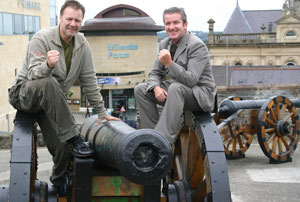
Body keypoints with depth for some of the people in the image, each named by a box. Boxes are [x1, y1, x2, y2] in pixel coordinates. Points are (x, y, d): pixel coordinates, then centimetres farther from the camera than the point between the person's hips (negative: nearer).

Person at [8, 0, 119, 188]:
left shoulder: (82, 44, 1)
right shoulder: (42, 38, -16)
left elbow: (89, 80, 5)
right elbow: (34, 75, -24)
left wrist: (102, 112, 4)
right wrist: (48, 65, -47)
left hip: (53, 101, 5)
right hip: (24, 93, -5)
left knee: (63, 147, -11)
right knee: (48, 83, -39)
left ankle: (60, 183, 21)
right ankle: (73, 139, -34)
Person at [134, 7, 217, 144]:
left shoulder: (197, 45, -19)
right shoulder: (164, 44, 6)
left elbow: (191, 80, -28)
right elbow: (155, 73, 9)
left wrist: (169, 64, -38)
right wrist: (156, 87, -14)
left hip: (200, 95, -8)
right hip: (175, 91, 8)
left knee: (176, 88, -38)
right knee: (140, 89, -2)